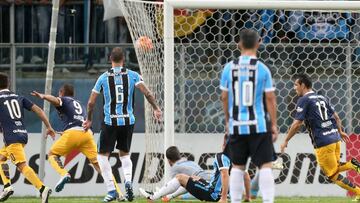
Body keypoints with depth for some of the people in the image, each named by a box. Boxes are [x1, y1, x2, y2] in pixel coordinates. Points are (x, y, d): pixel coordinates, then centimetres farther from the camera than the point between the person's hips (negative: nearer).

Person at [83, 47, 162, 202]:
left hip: (110, 121, -2)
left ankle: (111, 190, 0)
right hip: (128, 121, 2)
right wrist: (156, 109, 6)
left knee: (103, 155, 10)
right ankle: (128, 180, -7)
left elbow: (91, 102, 4)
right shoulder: (132, 75, 1)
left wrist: (89, 119, 18)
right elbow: (147, 93, -8)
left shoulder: (103, 77, 1)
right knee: (124, 154, 20)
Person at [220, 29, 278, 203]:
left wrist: (227, 121, 18)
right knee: (265, 165, -1)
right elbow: (270, 98, -7)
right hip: (259, 125, -3)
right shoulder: (262, 69, -8)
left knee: (237, 166, 13)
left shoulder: (229, 68, 0)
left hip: (237, 125, 3)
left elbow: (224, 97, 6)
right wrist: (274, 125, 1)